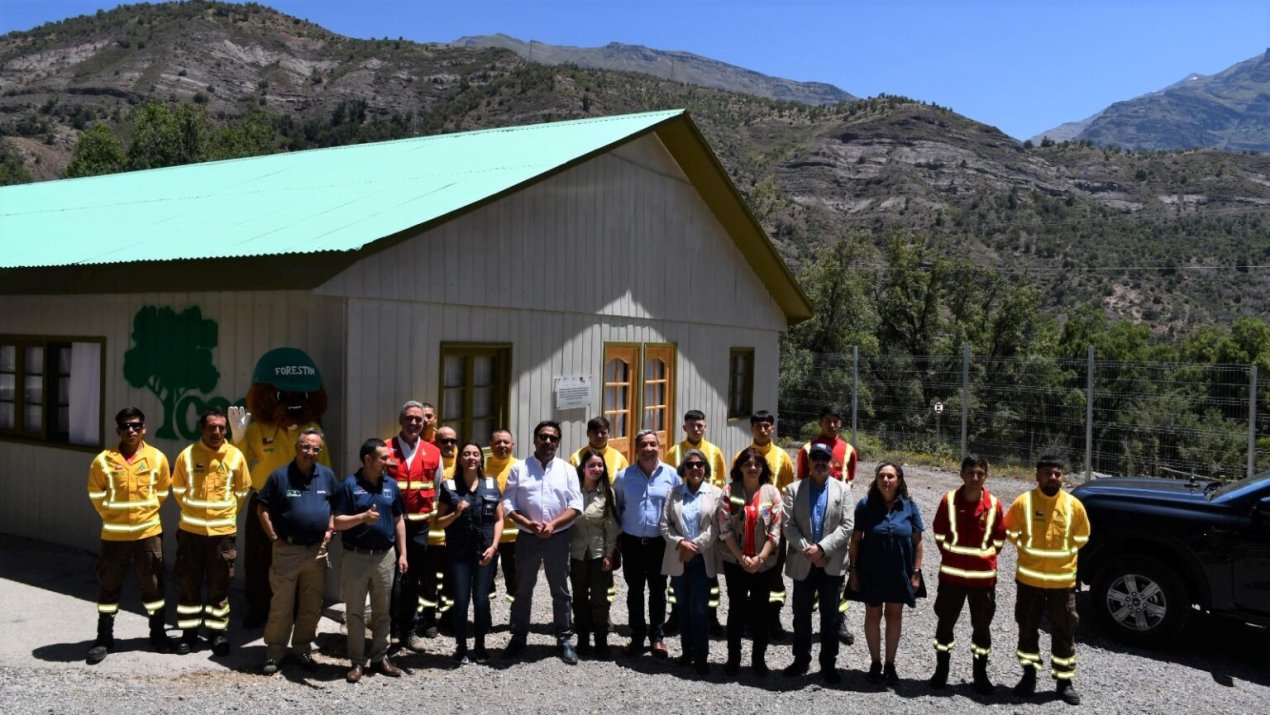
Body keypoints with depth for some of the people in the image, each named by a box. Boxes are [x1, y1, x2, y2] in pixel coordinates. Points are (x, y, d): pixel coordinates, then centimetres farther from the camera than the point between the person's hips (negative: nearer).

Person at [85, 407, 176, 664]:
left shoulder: (157, 458, -4)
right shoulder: (103, 460, -7)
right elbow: (96, 495, 4)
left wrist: (145, 512, 9)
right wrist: (113, 516, 5)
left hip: (148, 532, 1)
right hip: (114, 534, 0)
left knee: (153, 584, 10)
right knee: (108, 586, 8)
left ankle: (158, 633, 24)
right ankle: (104, 638, 20)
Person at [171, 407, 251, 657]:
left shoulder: (236, 456, -4)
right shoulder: (187, 455, -4)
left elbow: (242, 491, 9)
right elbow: (178, 489, 9)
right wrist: (193, 511, 11)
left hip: (223, 531, 0)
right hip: (191, 530, 0)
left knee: (219, 585, 8)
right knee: (189, 583, 9)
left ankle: (219, 632, 18)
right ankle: (189, 632, 20)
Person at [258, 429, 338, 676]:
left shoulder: (327, 475, 4)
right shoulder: (280, 475, -5)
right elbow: (262, 509, 0)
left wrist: (330, 530, 1)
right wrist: (274, 537, -6)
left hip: (317, 550, 3)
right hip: (287, 550, -3)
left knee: (311, 605, 11)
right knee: (281, 605, 2)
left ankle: (303, 649, 24)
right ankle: (274, 652, 12)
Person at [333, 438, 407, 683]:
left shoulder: (391, 484, 4)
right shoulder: (350, 485, -8)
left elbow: (399, 520, 10)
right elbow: (337, 522, -10)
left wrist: (402, 554, 5)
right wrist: (362, 517, -26)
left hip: (385, 556, 4)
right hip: (356, 557, -3)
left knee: (383, 611, 11)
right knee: (355, 612, 6)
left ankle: (380, 657, 23)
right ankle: (357, 661, 15)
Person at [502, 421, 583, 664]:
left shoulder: (567, 470, 3)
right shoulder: (519, 469, 1)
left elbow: (575, 505, -3)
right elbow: (508, 504, -3)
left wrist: (553, 524, -17)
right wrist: (527, 523, -18)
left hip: (558, 538, 0)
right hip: (527, 538, 0)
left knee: (561, 591, 7)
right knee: (522, 590, 10)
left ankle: (564, 640, 16)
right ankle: (518, 637, 22)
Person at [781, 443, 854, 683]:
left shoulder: (843, 489, 2)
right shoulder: (794, 489, 3)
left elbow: (847, 526, -6)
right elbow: (788, 525, -5)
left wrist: (822, 548, -16)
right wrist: (807, 549, -15)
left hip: (832, 564, 0)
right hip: (803, 563, 1)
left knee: (830, 617, 7)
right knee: (801, 616, 10)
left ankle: (828, 664, 17)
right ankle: (801, 660, 23)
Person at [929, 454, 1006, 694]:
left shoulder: (994, 504, -5)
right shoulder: (949, 500, -7)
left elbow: (999, 539, 7)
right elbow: (939, 533, 5)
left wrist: (985, 558, 2)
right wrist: (950, 556, 3)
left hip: (983, 575, 0)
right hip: (951, 574, 0)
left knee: (982, 625, 9)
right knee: (945, 621, 9)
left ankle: (980, 673, 22)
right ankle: (941, 669, 24)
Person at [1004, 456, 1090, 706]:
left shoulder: (1074, 505, -4)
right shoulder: (1023, 502, -7)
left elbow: (1081, 537, 10)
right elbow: (1010, 532, 8)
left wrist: (1062, 552, 6)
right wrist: (1027, 549, 5)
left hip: (1062, 579, 0)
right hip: (1029, 577, 0)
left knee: (1064, 631, 6)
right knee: (1028, 628, 10)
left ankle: (1064, 681, 17)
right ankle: (1029, 674, 24)